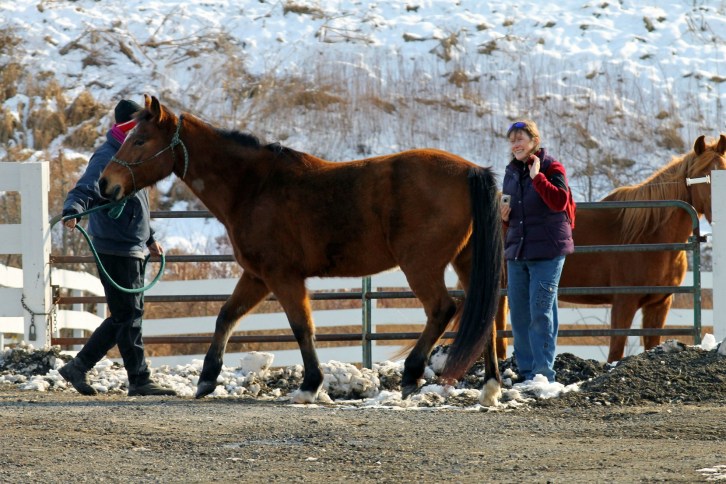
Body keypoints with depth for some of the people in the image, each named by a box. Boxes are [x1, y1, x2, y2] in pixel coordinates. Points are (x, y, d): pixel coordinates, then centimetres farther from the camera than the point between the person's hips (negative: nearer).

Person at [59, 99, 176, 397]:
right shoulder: (107, 158, -13)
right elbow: (85, 190, -26)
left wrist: (149, 238, 35)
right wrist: (72, 211, -46)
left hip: (133, 249, 10)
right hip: (116, 248, -10)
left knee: (125, 316, 13)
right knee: (128, 316, -6)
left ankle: (79, 367, 18)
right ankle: (139, 380, -2)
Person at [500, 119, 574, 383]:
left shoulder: (551, 168, -5)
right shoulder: (511, 172, 13)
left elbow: (559, 201, -22)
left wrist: (537, 176, -22)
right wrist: (504, 217, 2)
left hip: (547, 251, -7)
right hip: (517, 251, 7)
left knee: (541, 312, -9)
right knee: (518, 313, 7)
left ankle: (543, 370, -7)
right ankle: (525, 369, 14)